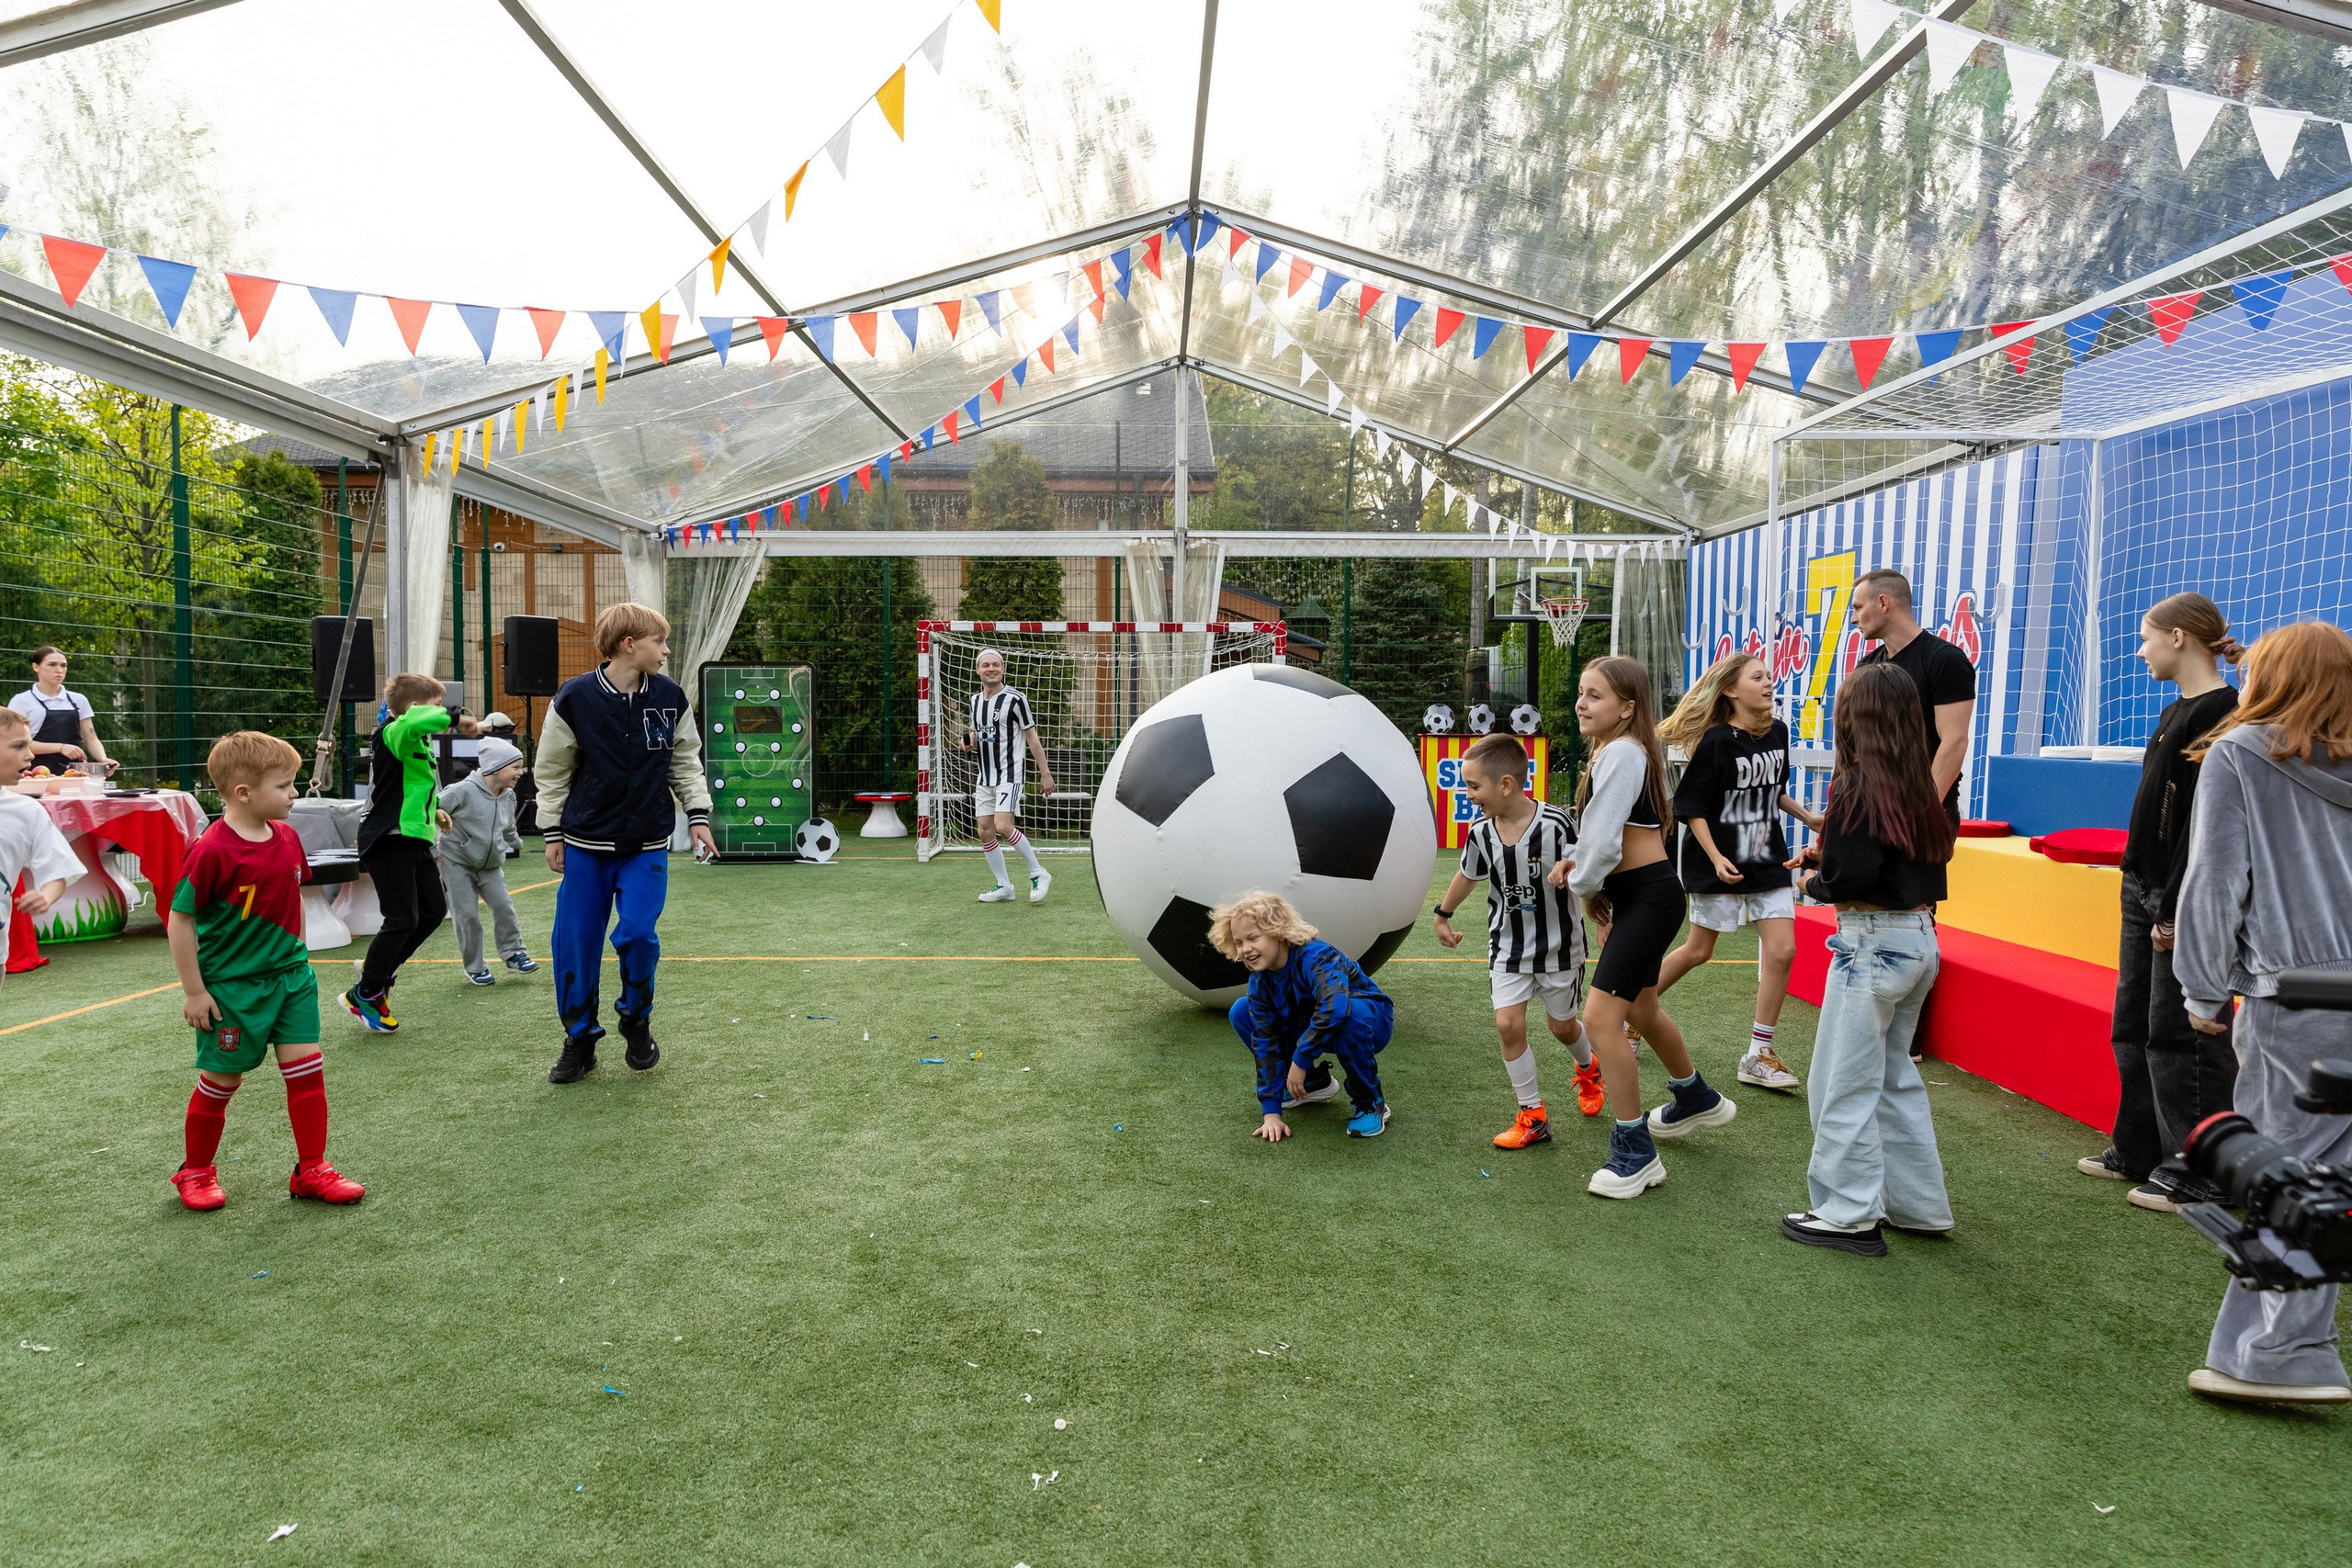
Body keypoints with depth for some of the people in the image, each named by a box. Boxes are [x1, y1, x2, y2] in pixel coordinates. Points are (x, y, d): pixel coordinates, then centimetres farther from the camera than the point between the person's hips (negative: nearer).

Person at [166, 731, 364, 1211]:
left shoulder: (287, 838, 0)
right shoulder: (212, 851, -20)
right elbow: (180, 921, -15)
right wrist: (194, 991, -13)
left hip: (289, 977, 6)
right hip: (231, 986, -6)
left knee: (307, 1067, 2)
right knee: (221, 1080, 9)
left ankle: (311, 1170, 12)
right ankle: (195, 1172, 31)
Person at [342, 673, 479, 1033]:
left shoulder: (416, 742, 16)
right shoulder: (391, 734, -15)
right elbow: (413, 721, -41)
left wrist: (433, 811, 26)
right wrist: (454, 719, -32)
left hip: (414, 840, 10)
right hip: (388, 842, -10)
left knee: (434, 910, 13)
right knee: (402, 919, -7)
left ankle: (378, 969, 29)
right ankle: (364, 994, 8)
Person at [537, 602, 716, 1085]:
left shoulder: (670, 697, -1)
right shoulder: (575, 698, -8)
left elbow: (685, 762, 11)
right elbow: (552, 771, 2)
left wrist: (698, 817, 5)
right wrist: (553, 833, 3)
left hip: (648, 844, 1)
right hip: (586, 844, -1)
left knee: (636, 933, -12)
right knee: (576, 942, 2)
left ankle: (637, 1020, 15)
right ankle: (580, 1040, 19)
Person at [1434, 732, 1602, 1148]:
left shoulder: (1555, 825, -24)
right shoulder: (1480, 832, -10)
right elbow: (1467, 875, 10)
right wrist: (1443, 916, 22)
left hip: (1558, 945, -3)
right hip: (1508, 946, 3)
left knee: (1561, 1024, 13)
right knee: (1508, 1024, -7)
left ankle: (1589, 1069, 49)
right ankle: (1533, 1116, 7)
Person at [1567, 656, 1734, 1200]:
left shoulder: (1620, 752, -18)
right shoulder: (1611, 750, 13)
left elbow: (1604, 840, -22)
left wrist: (1585, 887, -6)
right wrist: (1576, 869, 1)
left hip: (1648, 896, -11)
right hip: (1638, 894, 11)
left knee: (1600, 1016, -14)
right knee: (1640, 1009, 26)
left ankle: (1635, 1153, -4)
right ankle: (1695, 1099, 51)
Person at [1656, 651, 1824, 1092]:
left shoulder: (1778, 732, 3)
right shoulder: (1717, 741, -17)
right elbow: (1692, 807, -14)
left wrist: (1809, 818, 9)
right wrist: (1716, 858, -21)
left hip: (1768, 859, 6)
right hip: (1720, 864, -6)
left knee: (1782, 951, -3)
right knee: (1697, 952, 5)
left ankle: (1758, 1055, 8)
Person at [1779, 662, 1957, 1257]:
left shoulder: (1858, 785, -16)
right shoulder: (1916, 783, 7)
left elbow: (1849, 879, -21)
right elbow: (1931, 853, 14)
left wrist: (1813, 881, 0)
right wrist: (1827, 857, 11)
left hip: (1873, 943, -9)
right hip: (1920, 938, 9)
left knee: (1844, 1084, 2)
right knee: (1895, 1075, 20)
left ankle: (1850, 1216, 9)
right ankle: (1918, 1207, 28)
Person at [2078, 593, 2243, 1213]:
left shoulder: (2221, 713, -15)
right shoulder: (2177, 710, 14)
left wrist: (2176, 908, -20)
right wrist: (2144, 891, 16)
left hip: (2184, 899, -10)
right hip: (2143, 889, 10)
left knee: (2179, 1031, -3)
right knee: (2135, 1023, 15)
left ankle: (2198, 1174, 7)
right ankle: (2140, 1152, 25)